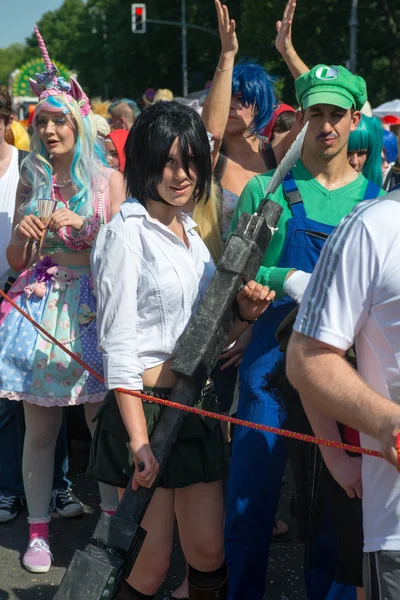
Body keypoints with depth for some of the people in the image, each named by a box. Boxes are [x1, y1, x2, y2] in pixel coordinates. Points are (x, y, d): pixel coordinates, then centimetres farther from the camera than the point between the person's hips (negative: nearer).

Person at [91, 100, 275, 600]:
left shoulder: (190, 231, 13)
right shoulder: (129, 230, -11)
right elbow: (118, 345, -16)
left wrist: (244, 315, -2)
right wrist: (139, 440, -21)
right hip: (145, 407, -7)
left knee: (209, 553, 9)